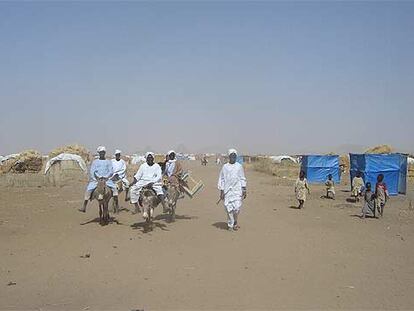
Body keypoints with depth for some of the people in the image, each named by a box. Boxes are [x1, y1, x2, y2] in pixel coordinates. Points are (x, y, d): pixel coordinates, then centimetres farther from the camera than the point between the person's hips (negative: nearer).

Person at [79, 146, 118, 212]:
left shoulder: (108, 162, 11)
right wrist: (96, 176, -14)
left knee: (114, 188, -23)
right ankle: (84, 207, -16)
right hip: (96, 179, 0)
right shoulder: (95, 162, 10)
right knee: (89, 189, -20)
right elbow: (92, 171, 3)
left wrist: (107, 176, -13)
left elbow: (111, 171, 5)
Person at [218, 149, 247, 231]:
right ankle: (230, 225, 10)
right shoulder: (225, 167, 6)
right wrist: (221, 191, 3)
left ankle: (235, 222, 14)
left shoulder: (239, 166, 8)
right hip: (227, 190, 0)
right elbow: (221, 179, 8)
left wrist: (244, 190, 4)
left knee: (237, 206, -9)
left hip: (237, 190, 0)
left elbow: (242, 179, 11)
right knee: (229, 208, -1)